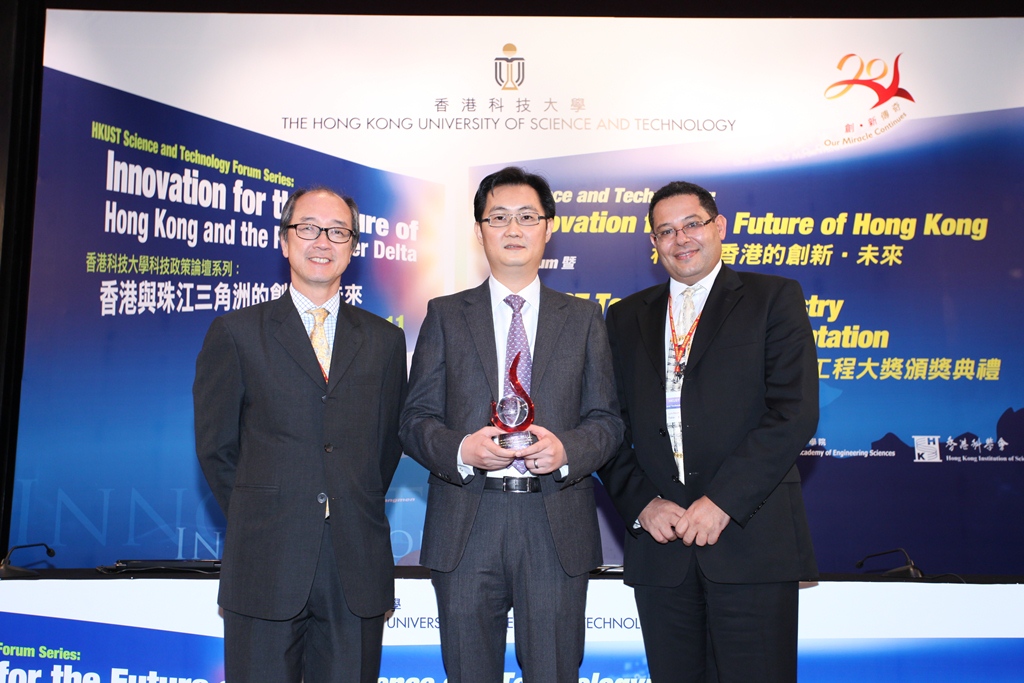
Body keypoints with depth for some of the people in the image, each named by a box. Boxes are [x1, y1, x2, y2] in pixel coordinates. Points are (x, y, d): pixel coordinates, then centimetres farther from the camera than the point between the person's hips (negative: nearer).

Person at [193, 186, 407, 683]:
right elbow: (215, 445, 5)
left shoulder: (385, 340, 10)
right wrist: (257, 520, 5)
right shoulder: (235, 333, 4)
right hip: (265, 567, -1)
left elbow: (389, 441, 12)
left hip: (358, 567, 2)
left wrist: (353, 513, 8)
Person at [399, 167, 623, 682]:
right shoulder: (445, 315, 9)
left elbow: (606, 421, 7)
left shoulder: (583, 318, 11)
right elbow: (415, 419, 4)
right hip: (466, 524, 0)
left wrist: (566, 449, -14)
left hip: (557, 527, 0)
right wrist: (461, 449, -16)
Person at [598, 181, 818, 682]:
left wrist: (723, 501, -13)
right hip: (657, 540, 3)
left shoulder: (774, 299, 4)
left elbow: (794, 412, -7)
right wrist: (640, 503, -4)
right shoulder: (626, 318, 14)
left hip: (750, 536, -3)